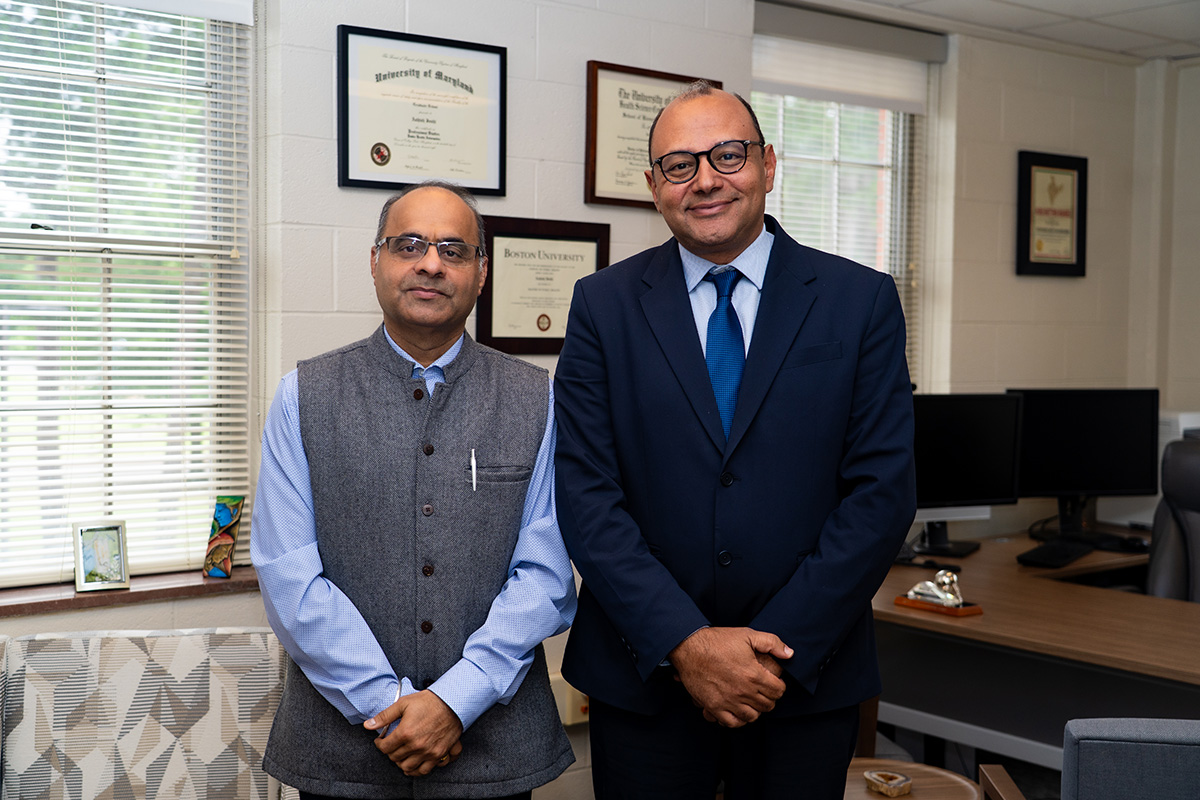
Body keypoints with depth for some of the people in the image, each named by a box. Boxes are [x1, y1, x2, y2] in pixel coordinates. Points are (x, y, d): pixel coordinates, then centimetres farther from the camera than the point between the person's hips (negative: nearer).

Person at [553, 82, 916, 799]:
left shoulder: (861, 301, -1)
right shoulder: (604, 305, 1)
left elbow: (883, 491, -6)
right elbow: (586, 492, -6)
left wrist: (778, 647, -13)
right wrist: (686, 643, -15)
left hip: (807, 677, 0)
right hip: (644, 676, 0)